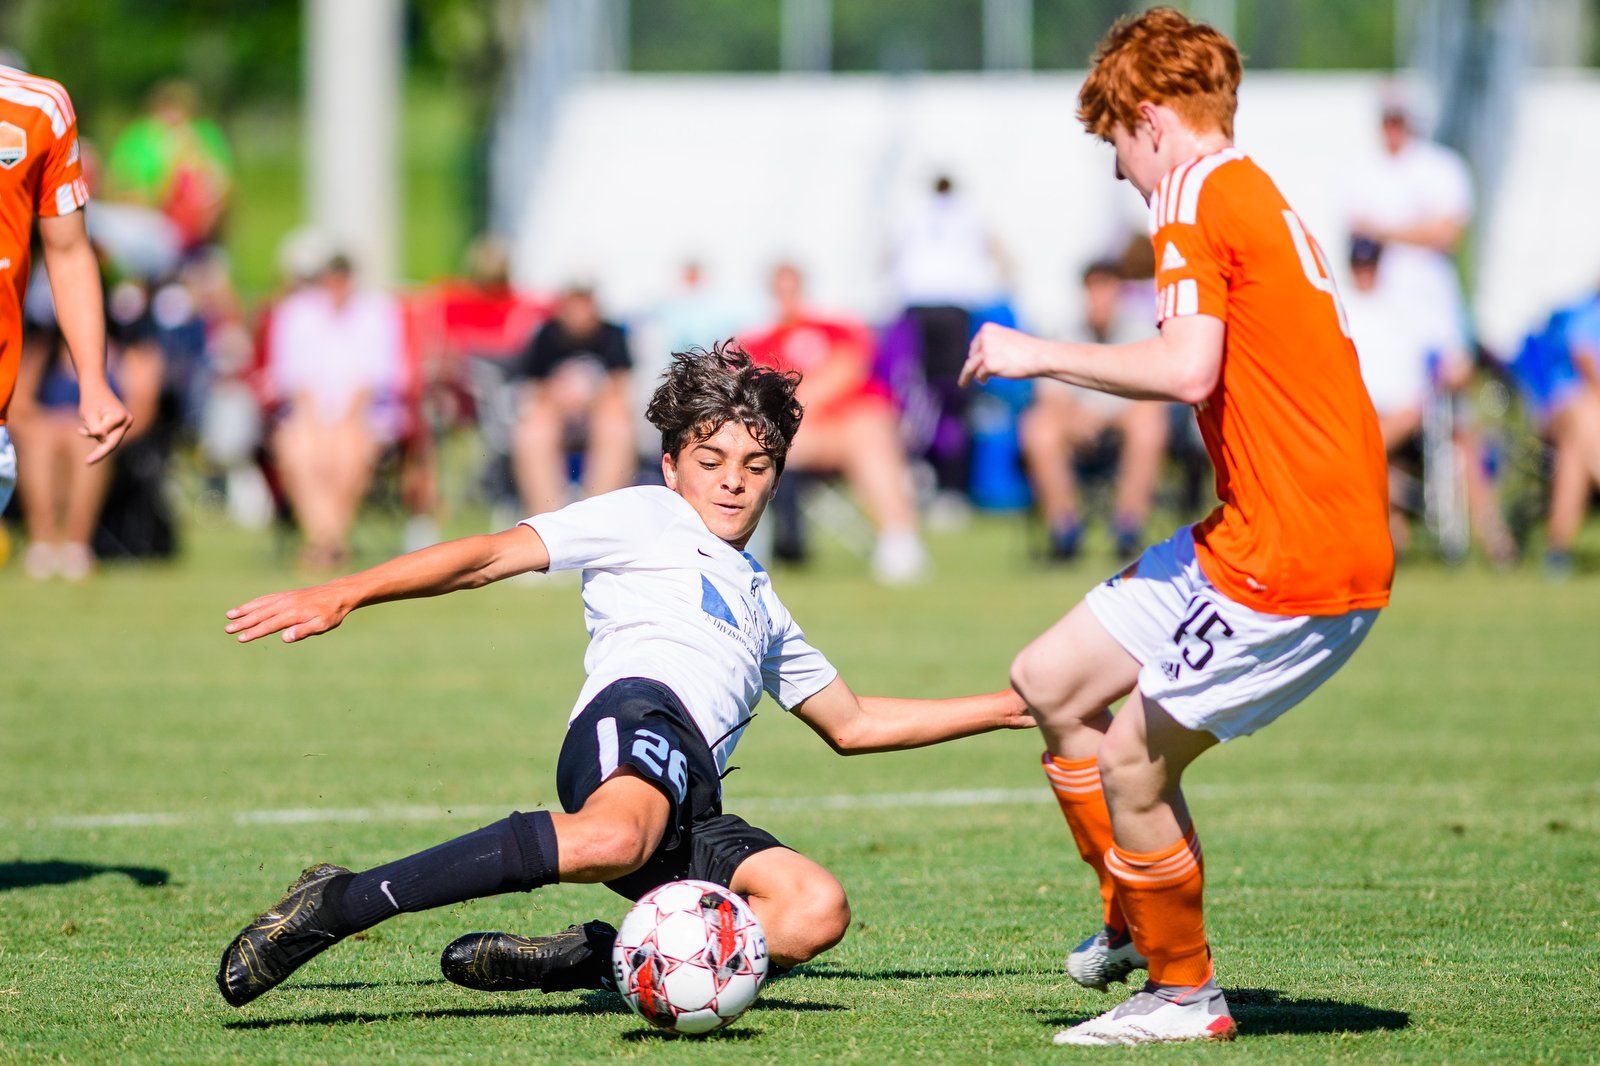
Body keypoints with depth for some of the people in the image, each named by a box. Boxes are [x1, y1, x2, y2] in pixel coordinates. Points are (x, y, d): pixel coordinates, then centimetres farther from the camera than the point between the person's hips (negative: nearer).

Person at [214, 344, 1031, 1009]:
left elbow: (851, 723, 47)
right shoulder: (645, 518, 18)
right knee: (613, 839, -43)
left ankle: (577, 960, -19)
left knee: (817, 911, -22)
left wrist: (1007, 709, 45)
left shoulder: (760, 604, 39)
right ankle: (334, 907, -37)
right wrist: (342, 596, -4)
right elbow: (490, 557, 8)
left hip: (688, 810, 7)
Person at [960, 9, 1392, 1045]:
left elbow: (1187, 369, -25)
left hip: (1292, 561, -10)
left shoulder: (1198, 198, -12)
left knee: (1131, 762, -5)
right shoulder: (1260, 198, 18)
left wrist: (1042, 356, -14)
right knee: (1050, 679, 13)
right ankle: (1134, 921, 26)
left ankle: (1183, 991, 12)